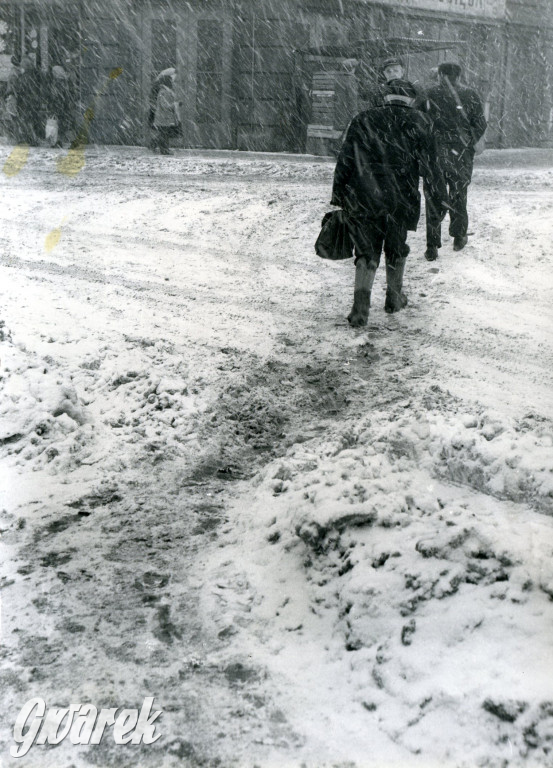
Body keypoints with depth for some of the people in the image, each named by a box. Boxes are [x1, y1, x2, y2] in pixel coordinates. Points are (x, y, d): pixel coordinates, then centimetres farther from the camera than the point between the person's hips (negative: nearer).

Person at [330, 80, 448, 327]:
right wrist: (441, 199, 5)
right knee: (396, 248, 18)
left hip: (361, 201, 1)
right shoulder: (416, 122, 3)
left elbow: (344, 162, 5)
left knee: (366, 251, 6)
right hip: (401, 201, -1)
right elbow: (429, 165, 0)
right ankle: (394, 297, 32)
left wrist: (338, 196, 10)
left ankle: (361, 304, -11)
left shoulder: (362, 120, 8)